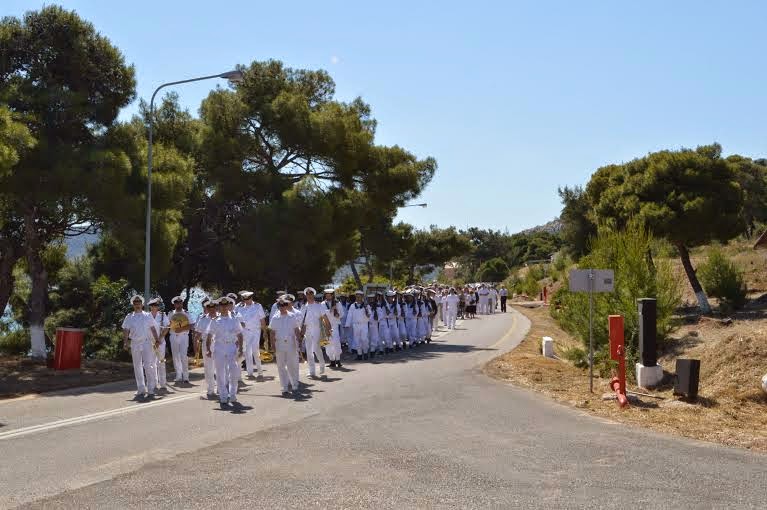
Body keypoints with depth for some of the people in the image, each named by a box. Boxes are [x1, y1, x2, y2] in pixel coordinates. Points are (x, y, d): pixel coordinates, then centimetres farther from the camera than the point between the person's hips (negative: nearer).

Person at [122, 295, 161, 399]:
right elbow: (125, 331, 5)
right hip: (134, 344, 2)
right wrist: (126, 342, -9)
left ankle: (150, 390, -7)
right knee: (137, 367, 6)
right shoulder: (129, 317, 10)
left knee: (148, 366, -10)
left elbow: (153, 329, 6)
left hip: (147, 343, -2)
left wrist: (157, 340, -4)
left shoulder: (147, 316, 9)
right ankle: (141, 390, 14)